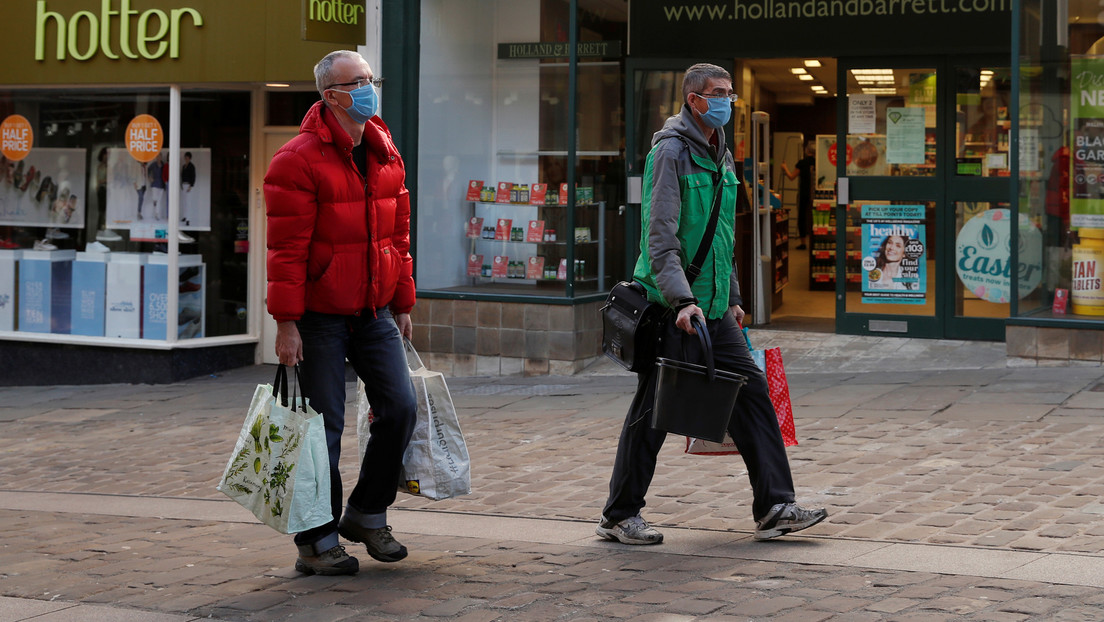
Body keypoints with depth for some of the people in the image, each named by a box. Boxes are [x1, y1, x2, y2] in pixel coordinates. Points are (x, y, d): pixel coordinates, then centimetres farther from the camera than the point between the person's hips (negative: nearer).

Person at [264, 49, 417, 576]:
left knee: (400, 407, -1)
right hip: (320, 317, -6)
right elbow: (286, 249, -16)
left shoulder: (385, 156, 10)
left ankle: (367, 513, 20)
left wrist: (403, 304, 16)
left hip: (374, 314, 6)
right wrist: (286, 322, -18)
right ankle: (317, 542, 10)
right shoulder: (298, 161, -13)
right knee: (323, 426, -1)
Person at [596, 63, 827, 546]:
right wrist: (680, 298, -28)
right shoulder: (671, 152, -12)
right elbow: (661, 235, -20)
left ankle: (774, 507, 6)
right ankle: (619, 516, 10)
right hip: (671, 308, -8)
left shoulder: (720, 156, 16)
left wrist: (732, 297, 24)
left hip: (712, 307, 8)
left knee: (751, 390, 3)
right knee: (652, 410, -1)